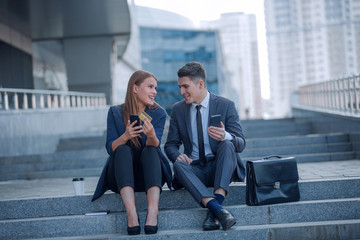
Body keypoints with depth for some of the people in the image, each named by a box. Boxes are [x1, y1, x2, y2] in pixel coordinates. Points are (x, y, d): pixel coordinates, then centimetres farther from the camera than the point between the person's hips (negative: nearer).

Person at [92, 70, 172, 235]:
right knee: (123, 150, -29)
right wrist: (125, 136, -29)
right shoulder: (115, 112, 1)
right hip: (121, 176, 0)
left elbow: (154, 146, -13)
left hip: (148, 174, 1)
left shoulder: (158, 113, 2)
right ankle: (131, 212, -46)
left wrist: (151, 135, -36)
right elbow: (110, 148, -8)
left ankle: (153, 211, -46)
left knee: (150, 151, -27)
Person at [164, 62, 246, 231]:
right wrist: (178, 156, -14)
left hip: (221, 168, -2)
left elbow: (241, 144, -5)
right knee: (179, 165, -30)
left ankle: (215, 204, -42)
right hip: (195, 169, 2)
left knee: (227, 145, -31)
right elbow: (170, 145, 11)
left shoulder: (226, 105, 0)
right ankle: (218, 210, -45)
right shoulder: (178, 109, 9)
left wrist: (225, 136, -30)